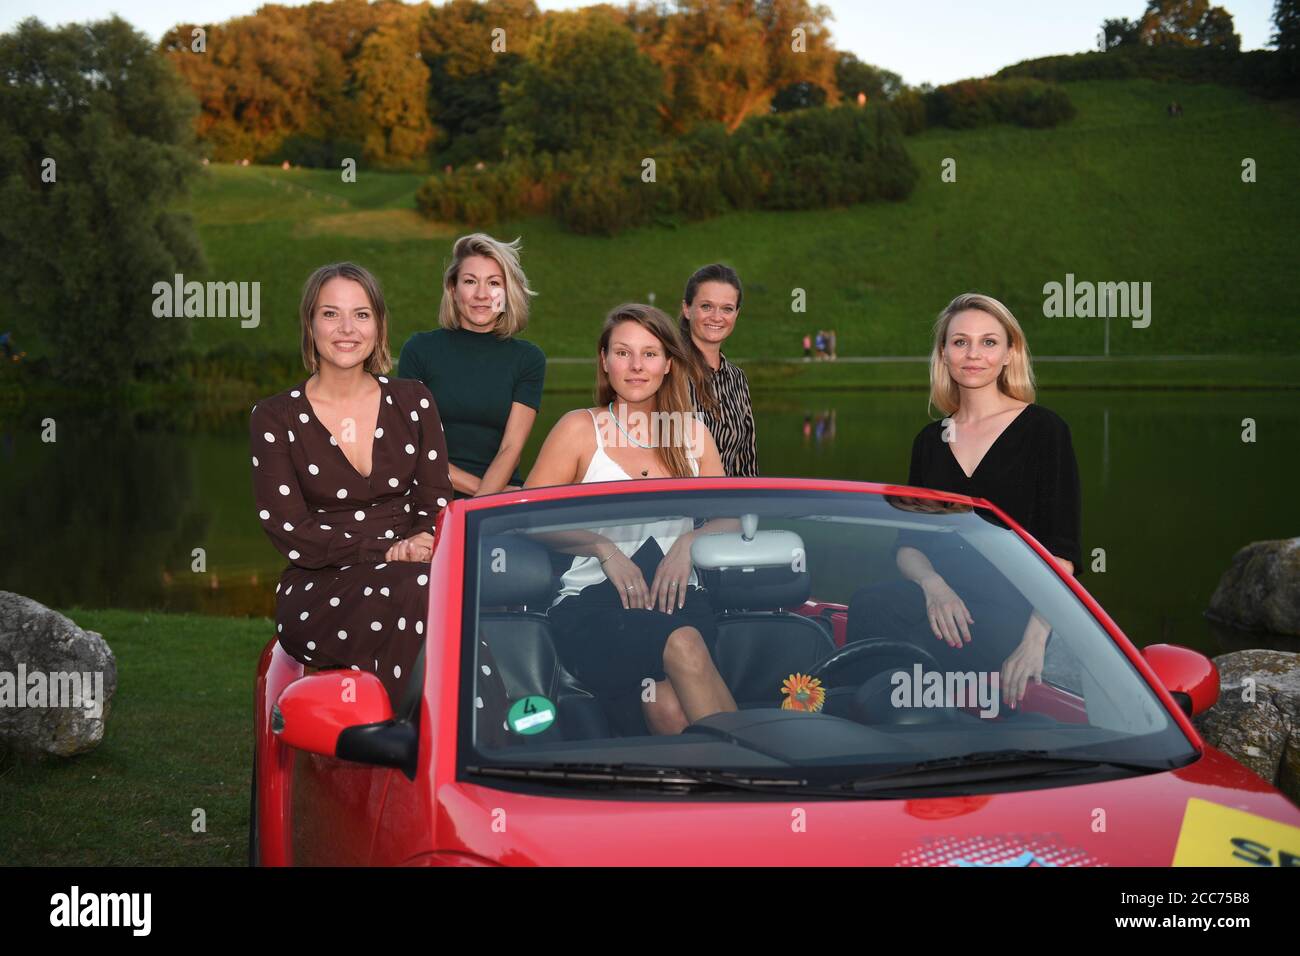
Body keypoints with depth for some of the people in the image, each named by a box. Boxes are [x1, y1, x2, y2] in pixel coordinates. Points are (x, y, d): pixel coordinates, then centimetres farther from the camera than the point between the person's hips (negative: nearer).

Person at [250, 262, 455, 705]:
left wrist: (420, 545, -13)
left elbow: (436, 501, 11)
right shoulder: (273, 418, 4)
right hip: (316, 594, -2)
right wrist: (388, 551, -14)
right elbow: (289, 532, -3)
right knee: (414, 589, -36)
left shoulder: (413, 402, 13)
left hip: (407, 571, 3)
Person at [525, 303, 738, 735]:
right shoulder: (580, 429, 9)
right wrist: (604, 547, -11)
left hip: (678, 598, 2)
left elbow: (730, 519, 17)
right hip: (592, 602, -2)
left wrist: (689, 541, -6)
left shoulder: (694, 433, 19)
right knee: (683, 645, -38)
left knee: (668, 705, -35)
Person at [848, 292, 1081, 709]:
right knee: (868, 606, -29)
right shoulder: (931, 440, 17)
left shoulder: (1044, 430, 2)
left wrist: (1034, 639, -21)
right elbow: (908, 545, 13)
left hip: (1014, 611, -5)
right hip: (946, 600, 5)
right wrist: (933, 585, -11)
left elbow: (1060, 555, -6)